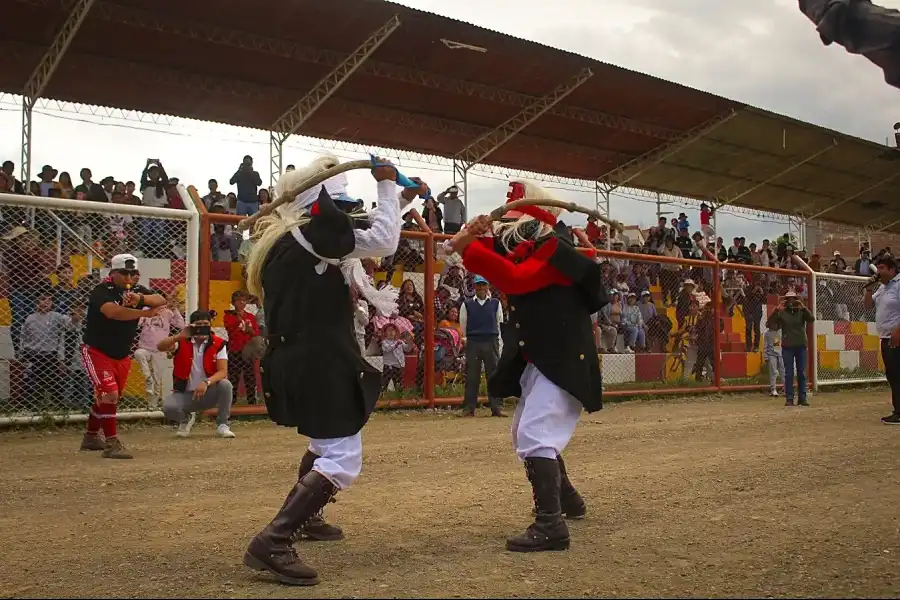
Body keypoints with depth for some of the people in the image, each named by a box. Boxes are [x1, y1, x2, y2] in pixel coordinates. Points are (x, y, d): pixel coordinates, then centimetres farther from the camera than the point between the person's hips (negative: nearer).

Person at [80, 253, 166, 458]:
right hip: (96, 351, -7)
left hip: (122, 355, 7)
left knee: (109, 397, 18)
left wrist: (140, 299, -40)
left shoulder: (137, 290, -3)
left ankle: (91, 436, 36)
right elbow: (113, 312, -40)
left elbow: (161, 301, -21)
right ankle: (111, 443, -13)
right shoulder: (101, 292, -20)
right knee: (108, 394, -18)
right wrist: (144, 313, -46)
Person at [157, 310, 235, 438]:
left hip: (209, 393, 0)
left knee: (225, 384, -31)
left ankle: (222, 425, -10)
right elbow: (160, 347, -23)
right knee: (168, 407, -29)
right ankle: (185, 419, 11)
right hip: (185, 394, 0)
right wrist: (179, 336, -37)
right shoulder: (182, 342, -5)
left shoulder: (218, 344, -7)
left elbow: (223, 371, -16)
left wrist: (206, 382, -34)